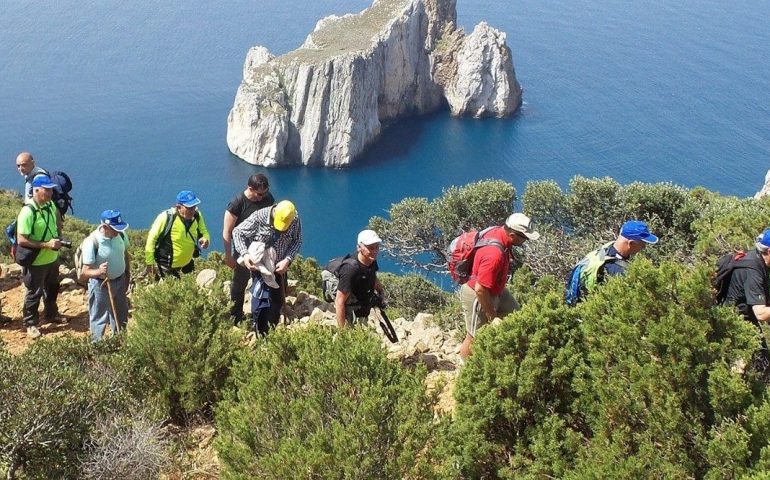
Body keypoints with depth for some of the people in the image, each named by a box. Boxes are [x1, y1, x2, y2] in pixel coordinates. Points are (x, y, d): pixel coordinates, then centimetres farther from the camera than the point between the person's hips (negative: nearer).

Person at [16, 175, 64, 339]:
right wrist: (46, 244, -28)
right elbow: (21, 240, -26)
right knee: (34, 294, 8)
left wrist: (57, 238, 4)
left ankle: (51, 314, 46)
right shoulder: (28, 212, -27)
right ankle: (30, 324, 25)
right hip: (36, 262, -7)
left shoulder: (50, 205, -3)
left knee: (52, 289, 25)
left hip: (53, 258, 7)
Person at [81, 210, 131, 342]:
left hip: (120, 281, 6)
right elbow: (85, 272, -26)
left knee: (121, 316, 22)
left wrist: (128, 275, 13)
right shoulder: (92, 242, -27)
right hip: (101, 285, -6)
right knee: (99, 319, 9)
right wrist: (99, 272, -46)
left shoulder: (121, 234, -11)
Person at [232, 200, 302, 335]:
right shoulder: (259, 217, -25)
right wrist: (244, 255, -27)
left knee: (278, 301, 17)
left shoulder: (295, 220, -17)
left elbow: (297, 241, -4)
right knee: (262, 300, -13)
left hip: (280, 267, 4)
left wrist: (287, 260, -20)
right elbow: (237, 232, -15)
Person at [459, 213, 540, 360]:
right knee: (474, 338, 9)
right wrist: (491, 314, -18)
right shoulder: (494, 254, -39)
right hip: (477, 296, -9)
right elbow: (480, 289, -33)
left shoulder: (498, 231, -11)